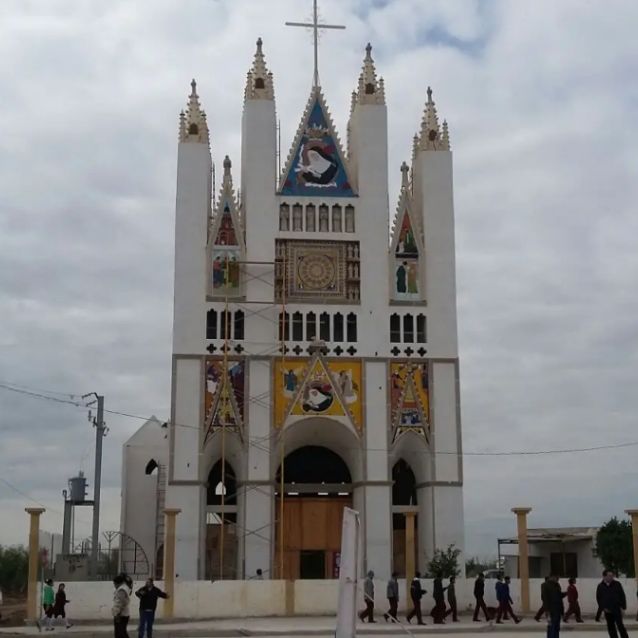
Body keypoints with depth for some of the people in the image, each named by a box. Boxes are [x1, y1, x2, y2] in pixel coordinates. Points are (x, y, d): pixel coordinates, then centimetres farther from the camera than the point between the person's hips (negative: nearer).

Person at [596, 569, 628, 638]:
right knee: (610, 627, 6)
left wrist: (623, 606, -5)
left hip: (617, 609, -2)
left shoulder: (617, 584, -2)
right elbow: (598, 598, 6)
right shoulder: (600, 586, 1)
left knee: (620, 625, -9)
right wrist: (603, 607, -4)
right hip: (607, 610, 2)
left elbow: (622, 596, 1)